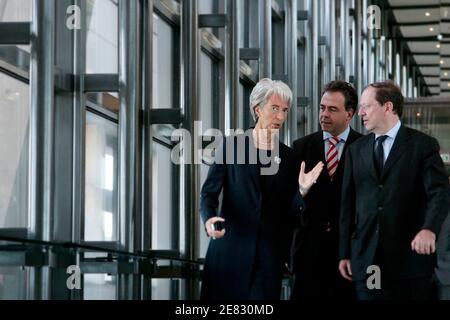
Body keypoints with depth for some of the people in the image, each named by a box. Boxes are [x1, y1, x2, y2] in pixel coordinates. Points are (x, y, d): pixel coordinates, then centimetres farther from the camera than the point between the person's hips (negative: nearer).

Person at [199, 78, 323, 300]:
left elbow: (290, 213, 8)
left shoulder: (289, 157, 9)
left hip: (270, 255, 2)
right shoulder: (232, 145, 2)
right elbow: (209, 191, -1)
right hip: (230, 248, -2)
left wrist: (302, 190, -11)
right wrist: (209, 218, -20)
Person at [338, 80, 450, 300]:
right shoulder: (356, 150, 14)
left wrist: (429, 229, -29)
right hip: (366, 256, 3)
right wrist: (344, 254, 9)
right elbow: (348, 204, 13)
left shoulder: (423, 145, 1)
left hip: (410, 255, -3)